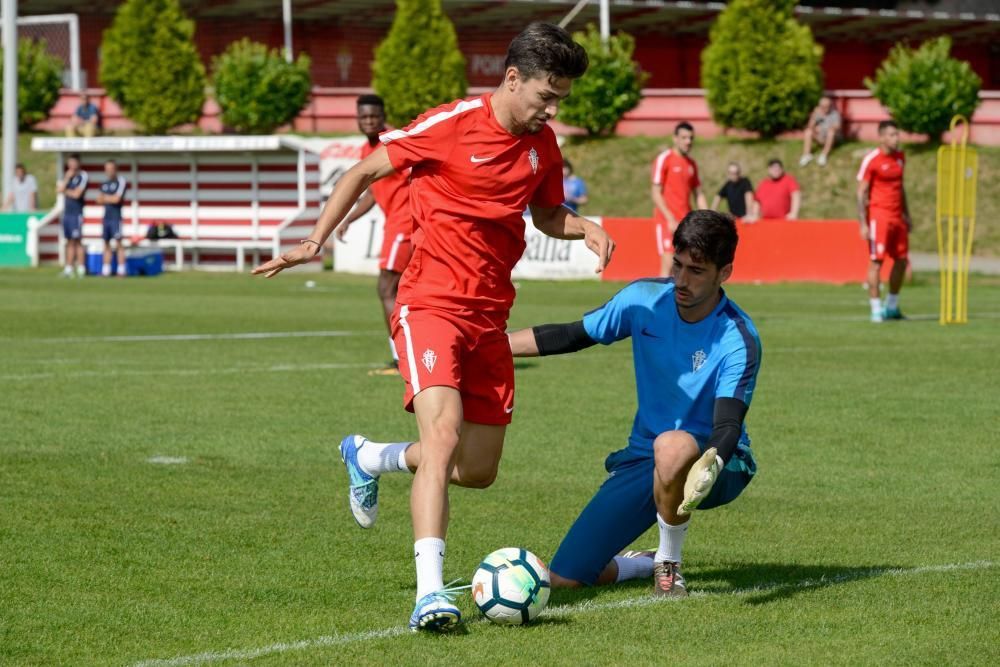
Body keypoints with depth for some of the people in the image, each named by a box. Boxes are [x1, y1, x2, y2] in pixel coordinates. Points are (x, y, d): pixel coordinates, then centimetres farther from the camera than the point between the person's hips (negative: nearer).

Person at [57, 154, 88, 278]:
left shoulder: (82, 176, -5)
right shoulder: (66, 176, 16)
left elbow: (77, 194, -12)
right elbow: (59, 190, 4)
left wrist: (65, 191, 3)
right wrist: (67, 178, -5)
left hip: (77, 213, -6)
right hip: (67, 212, 6)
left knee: (77, 241, -8)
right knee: (69, 242, 7)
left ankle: (81, 268, -6)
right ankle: (68, 268, 7)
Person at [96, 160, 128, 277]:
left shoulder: (121, 182, -6)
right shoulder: (105, 183, 16)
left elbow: (117, 199, -14)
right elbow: (99, 199, 11)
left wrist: (105, 198, 0)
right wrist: (111, 199, -6)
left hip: (116, 216, -7)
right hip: (106, 216, 7)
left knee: (118, 242, -8)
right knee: (106, 243, 8)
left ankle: (121, 270, -8)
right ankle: (106, 270, 12)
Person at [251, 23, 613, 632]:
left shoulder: (542, 144, 7)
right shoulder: (451, 125, -12)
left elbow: (547, 214, 23)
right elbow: (365, 172, -3)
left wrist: (586, 228, 2)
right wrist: (316, 241, -8)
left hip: (490, 316, 7)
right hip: (432, 303, -7)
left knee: (479, 470, 10)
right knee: (444, 433, -25)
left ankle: (369, 458, 39)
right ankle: (431, 593, -30)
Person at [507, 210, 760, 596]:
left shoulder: (738, 339, -19)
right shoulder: (645, 299, -6)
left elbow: (728, 426, -28)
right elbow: (573, 336, 7)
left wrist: (711, 463, -51)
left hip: (718, 465, -5)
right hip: (643, 460, 5)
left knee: (673, 446, -43)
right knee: (564, 578, -8)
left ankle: (668, 562, -16)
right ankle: (652, 563, 24)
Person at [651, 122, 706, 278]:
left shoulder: (692, 164, 15)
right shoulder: (664, 159, -4)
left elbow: (698, 195, 19)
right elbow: (656, 193, -8)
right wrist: (670, 219, -16)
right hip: (667, 220, -6)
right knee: (668, 264, -12)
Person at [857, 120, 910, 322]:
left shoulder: (900, 157, 12)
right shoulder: (871, 160, -9)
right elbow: (861, 193, -9)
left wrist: (906, 215, 21)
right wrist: (863, 224, -15)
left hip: (897, 216, 7)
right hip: (878, 214, -7)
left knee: (902, 260, 9)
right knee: (876, 261, -7)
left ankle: (892, 306, 21)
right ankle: (876, 309, -4)